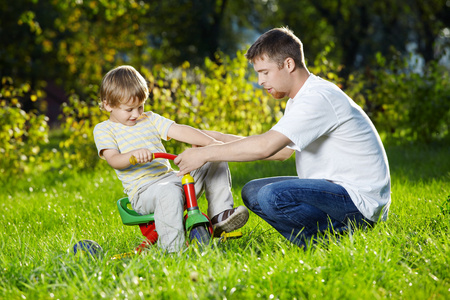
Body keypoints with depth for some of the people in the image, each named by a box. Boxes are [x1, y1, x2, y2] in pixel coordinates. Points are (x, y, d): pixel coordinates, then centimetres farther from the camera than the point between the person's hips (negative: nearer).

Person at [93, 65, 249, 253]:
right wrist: (133, 154, -36)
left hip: (171, 177, 7)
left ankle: (220, 216, -5)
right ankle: (172, 246, -40)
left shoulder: (150, 119, 19)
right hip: (144, 190, -6)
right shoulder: (103, 130, 4)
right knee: (170, 192, -41)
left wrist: (212, 143, -6)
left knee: (216, 164, -1)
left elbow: (179, 131, 7)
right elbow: (113, 160, -13)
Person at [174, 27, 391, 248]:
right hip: (336, 187, 11)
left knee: (273, 196, -29)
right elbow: (282, 150, 18)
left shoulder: (319, 98, -20)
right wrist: (220, 138, 13)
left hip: (362, 200, -11)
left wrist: (205, 154, -20)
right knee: (253, 192, 9)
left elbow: (265, 147, -28)